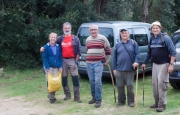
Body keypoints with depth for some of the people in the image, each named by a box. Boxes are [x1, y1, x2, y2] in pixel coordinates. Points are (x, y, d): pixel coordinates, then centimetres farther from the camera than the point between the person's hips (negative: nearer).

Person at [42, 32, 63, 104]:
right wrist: (47, 67, -13)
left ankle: (50, 94, 18)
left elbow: (60, 57, 10)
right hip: (49, 67, -3)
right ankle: (51, 97, 6)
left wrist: (60, 67, 0)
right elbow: (44, 58, -5)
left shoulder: (58, 47, 7)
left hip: (56, 67, 3)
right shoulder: (46, 47, -2)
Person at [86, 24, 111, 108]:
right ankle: (94, 97, 21)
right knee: (92, 81, 8)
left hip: (98, 63, -5)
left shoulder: (102, 38, -1)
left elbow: (108, 50, 5)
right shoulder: (88, 39, 14)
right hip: (89, 63, 5)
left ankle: (98, 100, -4)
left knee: (97, 81, -11)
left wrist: (106, 61, 6)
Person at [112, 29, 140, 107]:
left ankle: (131, 101, 14)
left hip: (130, 69, -2)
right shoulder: (117, 45, 11)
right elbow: (115, 57, 11)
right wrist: (114, 68, 6)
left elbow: (137, 54, -2)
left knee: (130, 86, 1)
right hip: (119, 69, 3)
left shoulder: (133, 43, 5)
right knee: (120, 86, 6)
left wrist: (136, 61, -20)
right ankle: (121, 101, 21)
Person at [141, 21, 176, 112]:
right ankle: (157, 102, 19)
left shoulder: (165, 38, -9)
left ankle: (162, 104, -1)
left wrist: (171, 64, -18)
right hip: (155, 64, 6)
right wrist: (144, 63, 20)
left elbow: (173, 52, -11)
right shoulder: (151, 39, 9)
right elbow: (149, 52, 20)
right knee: (154, 83, 7)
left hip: (164, 64, -6)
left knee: (161, 83, -9)